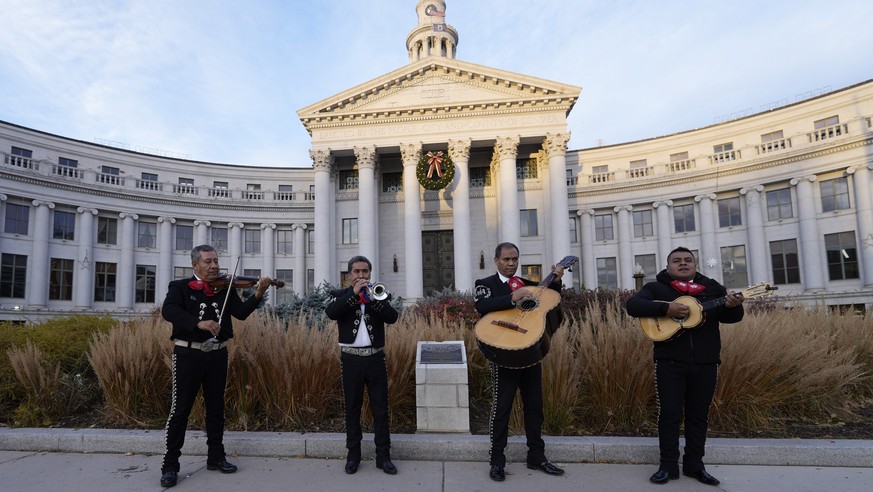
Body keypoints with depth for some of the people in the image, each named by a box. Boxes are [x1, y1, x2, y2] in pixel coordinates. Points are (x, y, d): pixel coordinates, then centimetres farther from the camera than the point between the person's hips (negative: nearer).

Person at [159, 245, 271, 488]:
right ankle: (170, 465, 13)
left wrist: (257, 295, -23)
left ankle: (216, 457, 25)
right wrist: (198, 322, -34)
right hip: (188, 354, -3)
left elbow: (241, 313, -6)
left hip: (217, 354, 3)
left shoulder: (225, 288, 6)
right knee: (180, 409, 1)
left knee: (216, 407, 12)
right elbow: (168, 311, -19)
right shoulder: (180, 287, -2)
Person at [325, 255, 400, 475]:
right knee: (352, 409, 9)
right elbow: (331, 313, -16)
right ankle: (353, 455, 22)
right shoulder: (340, 295, 5)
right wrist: (354, 293, -19)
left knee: (380, 409, 4)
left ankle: (383, 456, 14)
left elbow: (392, 317, -9)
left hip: (375, 358, 1)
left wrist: (372, 297, -20)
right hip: (351, 359, 0)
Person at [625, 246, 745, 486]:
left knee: (698, 415, 11)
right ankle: (668, 466, 11)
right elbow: (632, 305, -11)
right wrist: (666, 308, -23)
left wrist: (733, 306, -17)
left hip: (705, 363, 3)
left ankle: (694, 464, 24)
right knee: (669, 413, 1)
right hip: (669, 362, -3)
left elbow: (730, 318, 8)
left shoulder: (712, 287, 11)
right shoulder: (656, 287, 2)